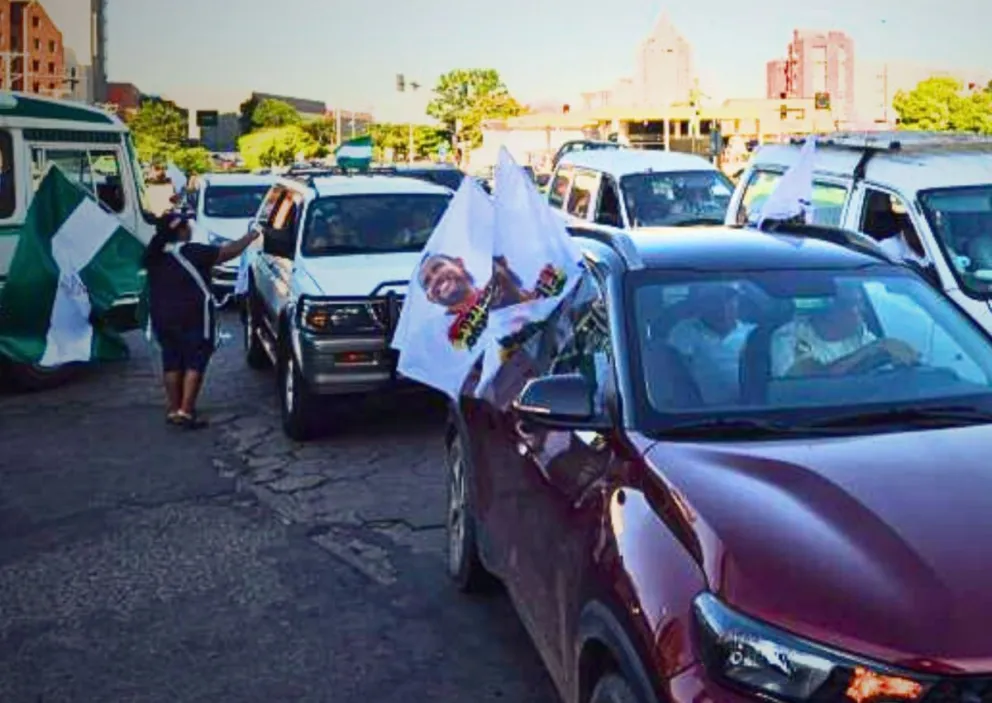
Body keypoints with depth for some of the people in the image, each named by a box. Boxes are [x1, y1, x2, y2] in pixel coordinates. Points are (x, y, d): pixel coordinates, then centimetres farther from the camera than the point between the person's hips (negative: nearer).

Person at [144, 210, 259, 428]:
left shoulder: (154, 255, 5)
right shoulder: (192, 253, -14)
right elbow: (227, 252, -9)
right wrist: (251, 237, 2)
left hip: (162, 318, 7)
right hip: (192, 318, -7)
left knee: (172, 364, 13)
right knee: (194, 363, -1)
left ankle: (173, 410, 18)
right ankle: (185, 411, -6)